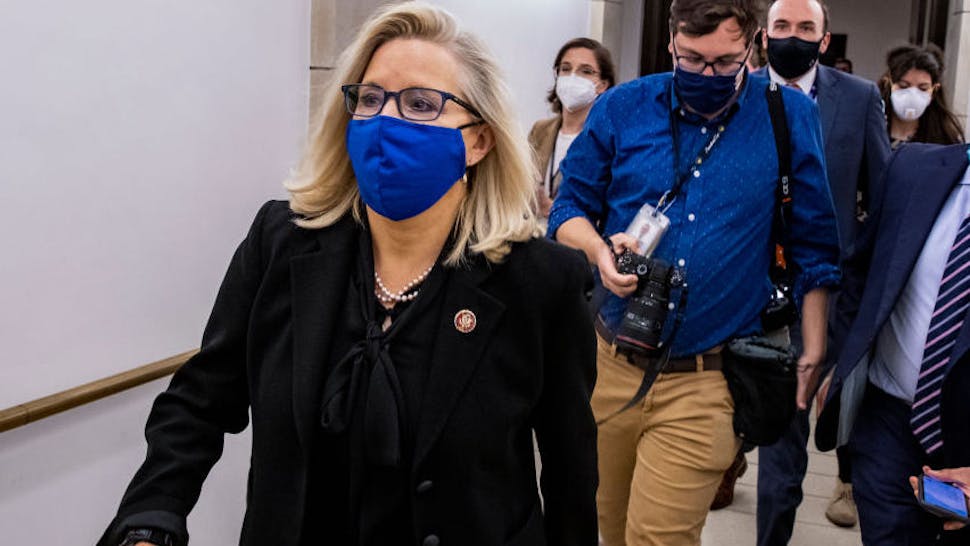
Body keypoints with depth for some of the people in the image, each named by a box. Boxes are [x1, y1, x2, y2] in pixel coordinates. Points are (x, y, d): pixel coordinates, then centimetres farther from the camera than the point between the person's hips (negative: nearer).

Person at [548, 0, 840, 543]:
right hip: (612, 364, 3)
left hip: (706, 382, -3)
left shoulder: (792, 117, -2)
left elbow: (814, 244, 4)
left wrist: (813, 352, 2)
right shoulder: (621, 109, 1)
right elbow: (570, 208, 8)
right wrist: (599, 249, -14)